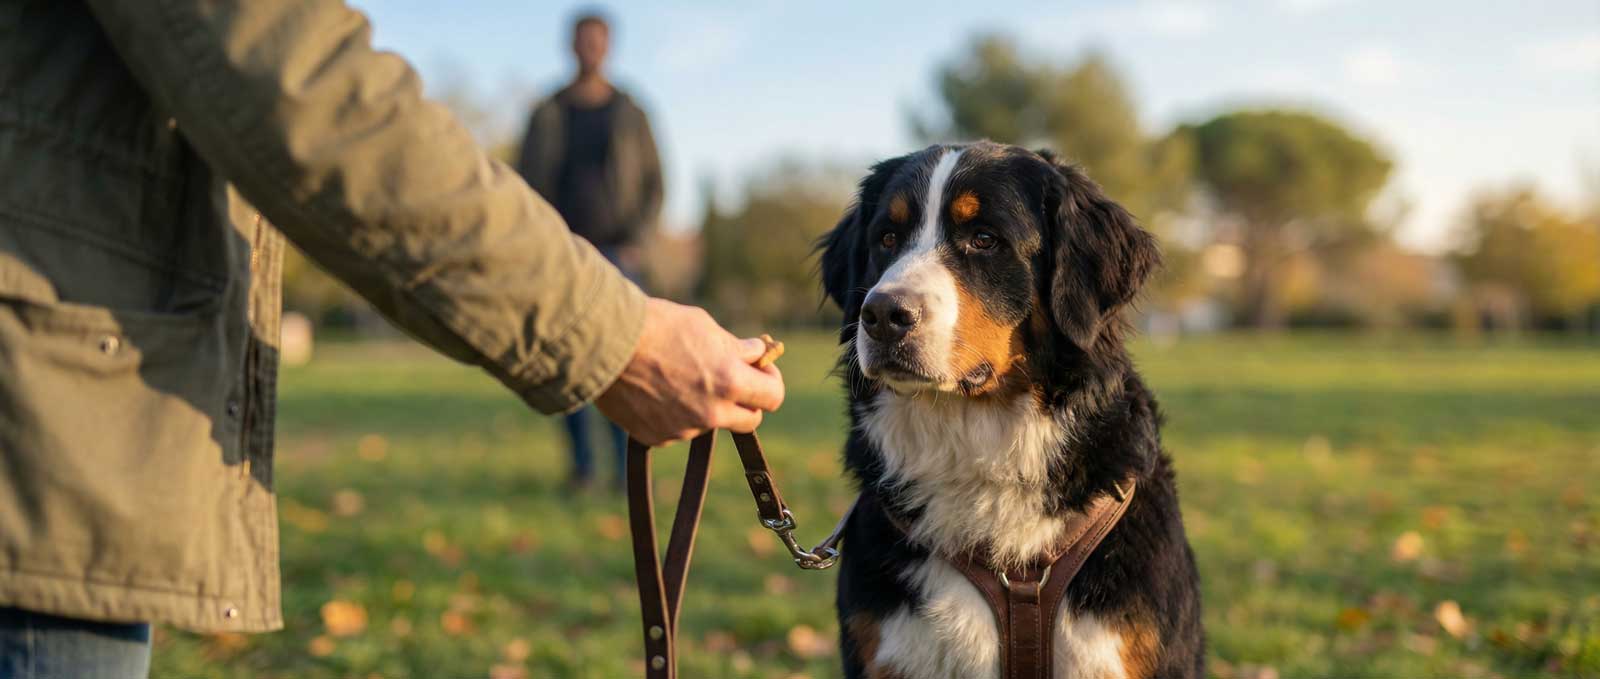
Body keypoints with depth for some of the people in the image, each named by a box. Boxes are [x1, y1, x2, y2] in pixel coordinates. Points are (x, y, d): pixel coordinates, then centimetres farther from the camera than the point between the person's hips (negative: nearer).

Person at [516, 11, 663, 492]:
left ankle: (628, 469, -6)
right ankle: (582, 465, 8)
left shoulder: (630, 115, 5)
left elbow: (652, 186, 5)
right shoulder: (546, 115, 6)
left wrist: (633, 244, -8)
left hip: (616, 254, -1)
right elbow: (525, 186, 5)